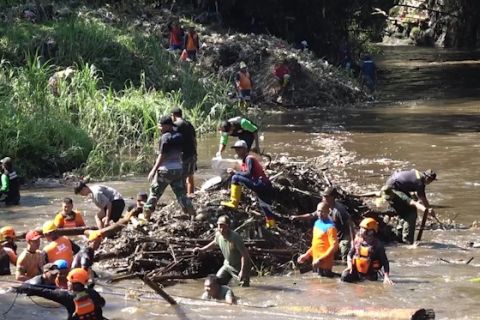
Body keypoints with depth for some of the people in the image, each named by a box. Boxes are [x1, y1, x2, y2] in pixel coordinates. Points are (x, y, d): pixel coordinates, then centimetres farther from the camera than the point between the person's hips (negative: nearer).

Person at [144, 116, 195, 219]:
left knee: (155, 192, 4)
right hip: (178, 168, 7)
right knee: (181, 193, 11)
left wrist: (154, 170, -17)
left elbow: (162, 155, -18)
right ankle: (192, 214, 7)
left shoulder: (165, 137, -15)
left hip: (165, 169, -7)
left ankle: (146, 215, 7)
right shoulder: (179, 136, 8)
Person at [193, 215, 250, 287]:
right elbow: (215, 243, 17)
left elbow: (245, 255, -27)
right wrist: (201, 249, 11)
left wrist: (242, 271, -29)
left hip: (240, 267, -7)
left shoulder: (235, 237, -30)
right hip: (227, 265, 7)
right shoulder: (218, 235, -9)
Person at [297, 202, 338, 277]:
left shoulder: (330, 227, -18)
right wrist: (307, 254, 13)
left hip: (324, 265, -9)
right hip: (316, 263, 9)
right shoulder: (317, 223, 9)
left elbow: (334, 246, -22)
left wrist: (320, 259, -24)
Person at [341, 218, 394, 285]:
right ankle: (358, 277, 13)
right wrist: (349, 265, -9)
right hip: (356, 269, 3)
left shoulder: (377, 245, -14)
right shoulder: (358, 240, -1)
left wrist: (386, 277, -22)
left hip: (370, 272, -3)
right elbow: (350, 254, 9)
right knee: (345, 277, -18)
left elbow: (385, 262, -12)